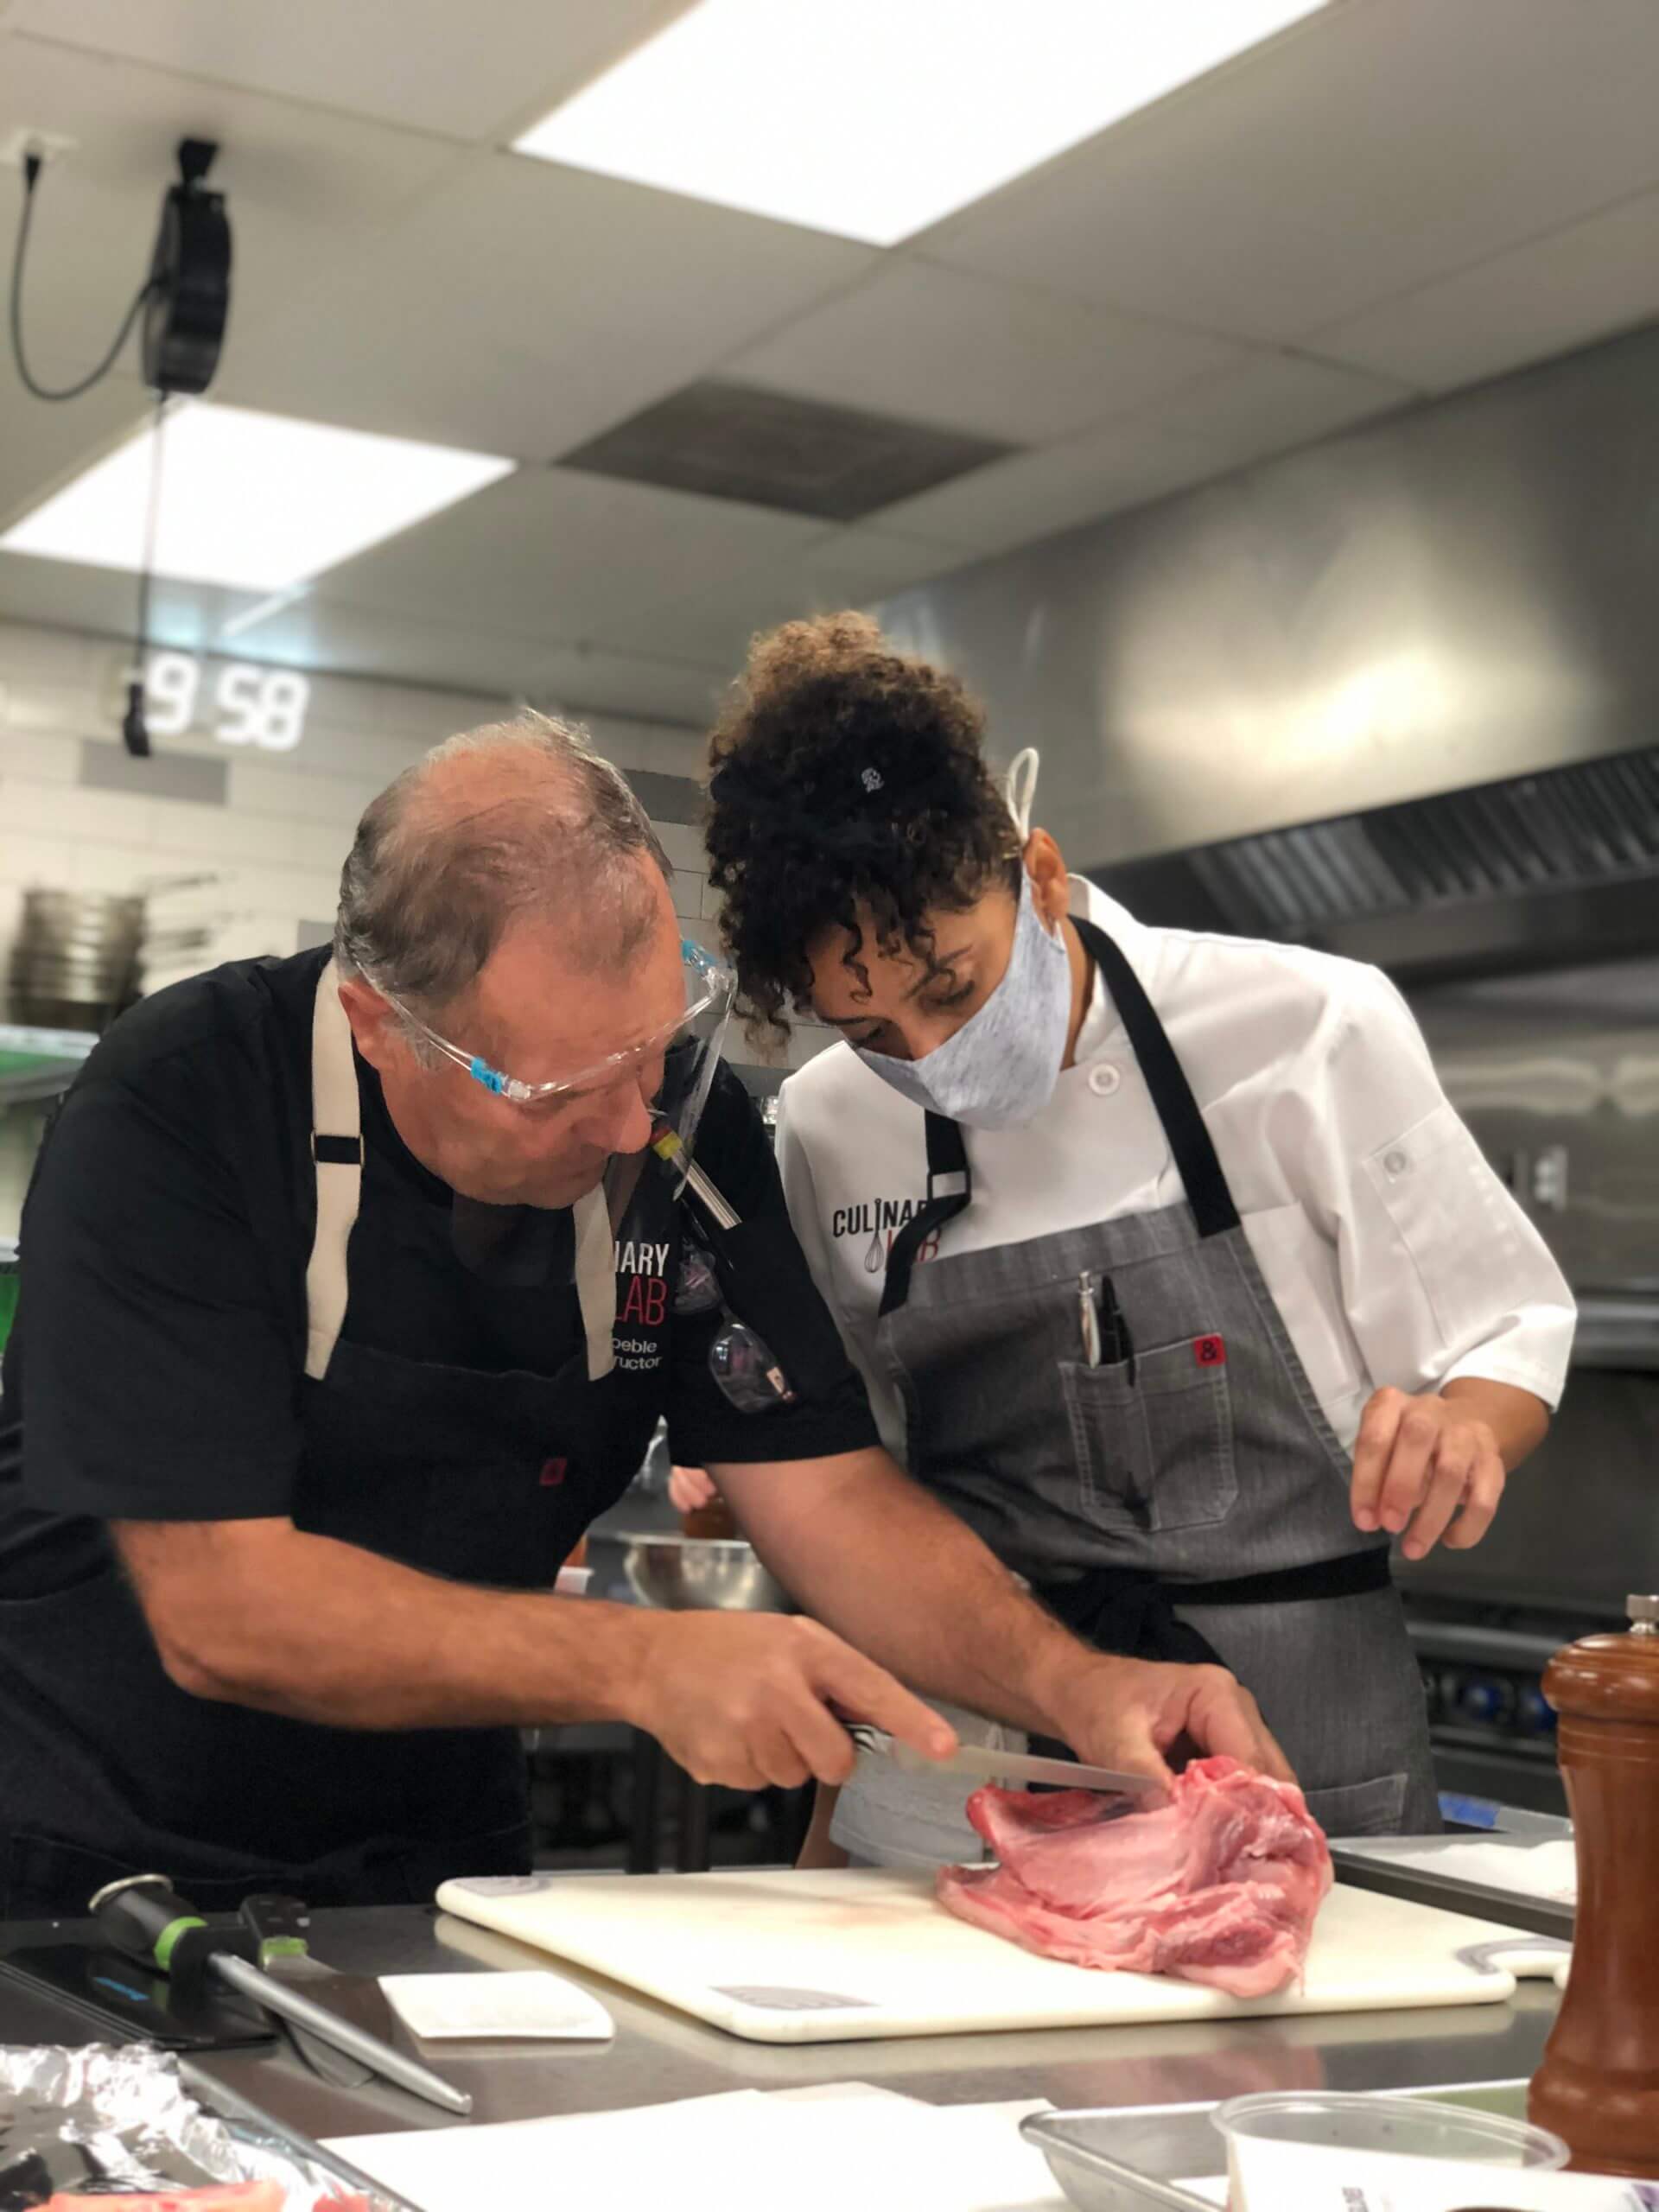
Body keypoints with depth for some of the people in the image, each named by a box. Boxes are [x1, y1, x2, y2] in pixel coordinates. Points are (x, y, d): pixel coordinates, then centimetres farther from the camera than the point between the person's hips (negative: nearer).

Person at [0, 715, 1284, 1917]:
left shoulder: (684, 1127, -6)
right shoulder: (178, 1115, -21)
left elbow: (828, 1494, -6)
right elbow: (216, 1608, -23)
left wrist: (1076, 1687, -22)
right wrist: (647, 1666, -28)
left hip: (440, 1871, 3)